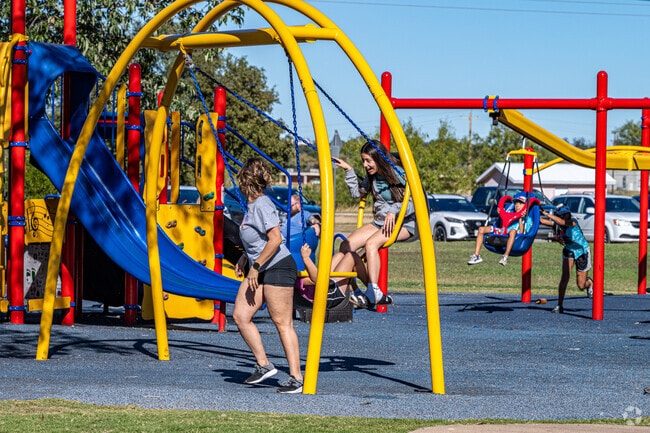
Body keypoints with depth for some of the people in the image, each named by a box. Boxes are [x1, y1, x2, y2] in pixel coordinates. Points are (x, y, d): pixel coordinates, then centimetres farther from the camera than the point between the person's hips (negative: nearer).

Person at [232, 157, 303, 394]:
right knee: (240, 315, 3)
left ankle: (296, 378, 0)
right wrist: (245, 257, 20)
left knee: (283, 323, -6)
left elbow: (275, 239, -24)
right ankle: (263, 365, 11)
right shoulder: (253, 205, 13)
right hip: (260, 270, 10)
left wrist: (256, 266, -21)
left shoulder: (262, 205, -16)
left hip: (278, 268, -10)